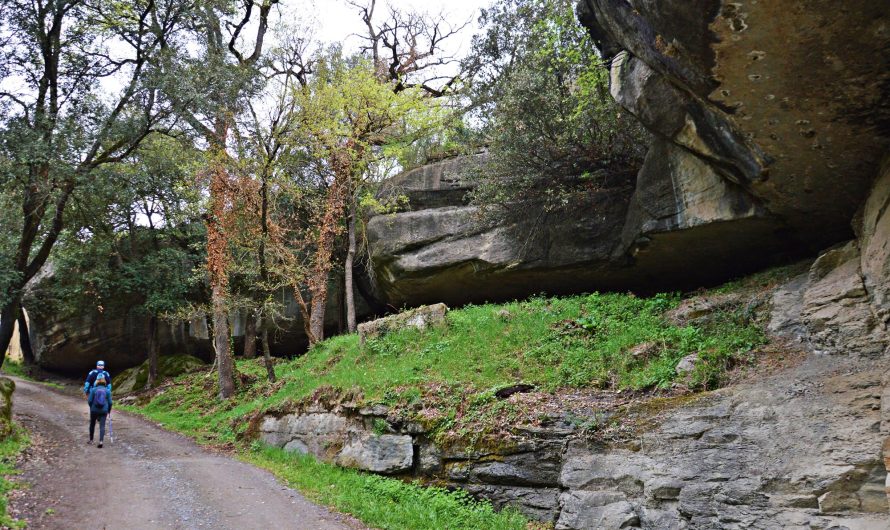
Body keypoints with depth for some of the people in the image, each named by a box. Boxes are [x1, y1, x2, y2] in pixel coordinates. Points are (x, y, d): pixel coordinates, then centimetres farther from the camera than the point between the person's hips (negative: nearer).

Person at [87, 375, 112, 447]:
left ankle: (91, 440, 32)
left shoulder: (93, 389, -7)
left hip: (94, 410, 0)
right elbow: (110, 402, 0)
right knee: (102, 426, 0)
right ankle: (101, 441, -16)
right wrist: (109, 411, 14)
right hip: (104, 411, 0)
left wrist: (91, 407, 15)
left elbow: (89, 401, -5)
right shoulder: (107, 390, -2)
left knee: (92, 424, 20)